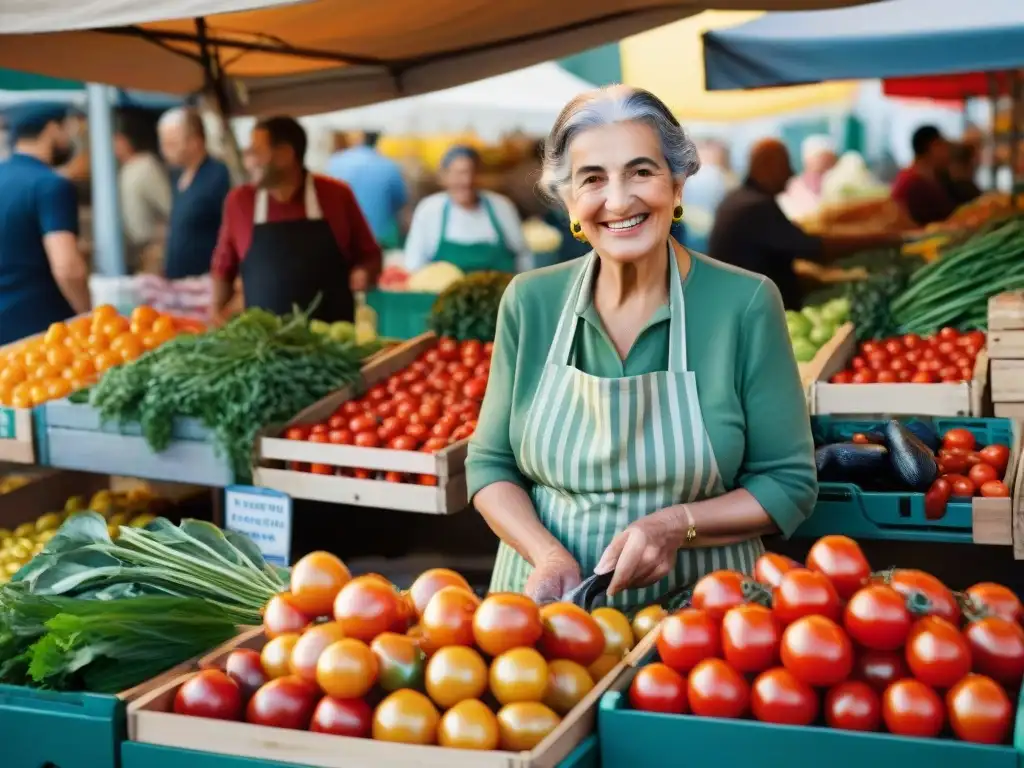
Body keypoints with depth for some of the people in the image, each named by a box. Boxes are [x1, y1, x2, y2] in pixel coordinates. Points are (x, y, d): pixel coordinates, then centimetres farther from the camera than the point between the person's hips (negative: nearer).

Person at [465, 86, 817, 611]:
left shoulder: (744, 305, -7)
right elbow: (490, 464, 6)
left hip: (698, 614, -2)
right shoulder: (530, 303, -1)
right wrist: (548, 554, -11)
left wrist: (676, 526, -16)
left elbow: (789, 483, -1)